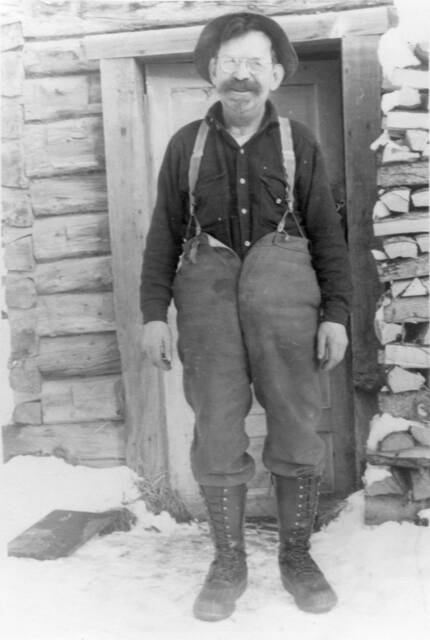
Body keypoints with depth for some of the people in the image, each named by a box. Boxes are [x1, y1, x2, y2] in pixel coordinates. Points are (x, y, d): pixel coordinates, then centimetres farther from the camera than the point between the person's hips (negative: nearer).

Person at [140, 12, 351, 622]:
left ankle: (296, 555, 18)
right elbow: (165, 231, 9)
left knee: (295, 425, 1)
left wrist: (337, 314, -2)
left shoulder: (298, 142, 10)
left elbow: (328, 233, 7)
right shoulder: (186, 144, 12)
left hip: (283, 289, 0)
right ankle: (229, 562, 16)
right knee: (217, 430, -1)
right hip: (207, 290, 1)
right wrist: (154, 313, 0)